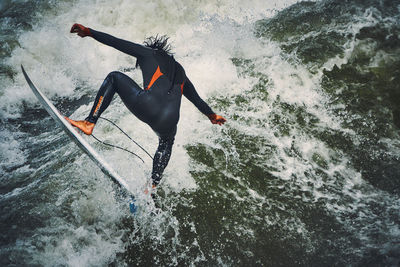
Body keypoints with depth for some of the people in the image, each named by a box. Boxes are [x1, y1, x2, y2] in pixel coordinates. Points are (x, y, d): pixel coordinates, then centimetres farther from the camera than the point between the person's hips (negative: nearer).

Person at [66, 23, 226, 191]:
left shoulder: (149, 53, 24)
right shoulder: (180, 71, 37)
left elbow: (115, 42, 20)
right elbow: (197, 99, 47)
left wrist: (88, 32, 27)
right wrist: (212, 115, 63)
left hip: (147, 106, -4)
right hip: (168, 121, 5)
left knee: (114, 77, 22)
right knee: (166, 142, 42)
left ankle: (89, 123, 11)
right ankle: (153, 185, 31)